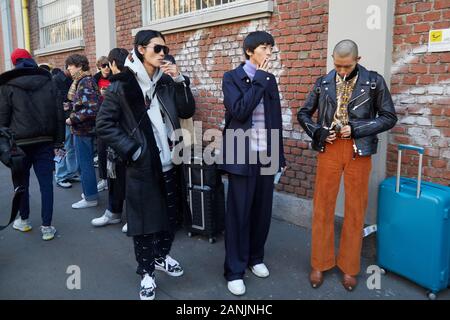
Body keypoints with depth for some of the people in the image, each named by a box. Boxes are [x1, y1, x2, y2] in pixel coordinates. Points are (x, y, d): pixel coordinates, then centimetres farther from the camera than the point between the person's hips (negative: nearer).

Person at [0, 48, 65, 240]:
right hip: (44, 142, 2)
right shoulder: (48, 82, 5)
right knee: (46, 183, 3)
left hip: (20, 143, -1)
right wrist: (58, 142, 3)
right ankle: (47, 227, 4)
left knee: (22, 183, 15)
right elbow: (58, 114, 1)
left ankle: (24, 220, 29)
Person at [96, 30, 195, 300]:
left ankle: (162, 256, 40)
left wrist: (180, 81, -8)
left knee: (170, 215, 16)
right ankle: (146, 273, 25)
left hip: (170, 163, 5)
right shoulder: (122, 86, -8)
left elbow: (188, 112, 3)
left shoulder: (167, 82, 7)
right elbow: (105, 125, -7)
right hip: (143, 166, -5)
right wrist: (131, 150, -13)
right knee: (144, 220, 7)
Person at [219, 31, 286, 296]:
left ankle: (255, 257, 30)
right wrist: (259, 79, -13)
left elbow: (276, 119, 13)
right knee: (239, 213, 1)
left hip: (266, 156, 5)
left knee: (262, 210, 11)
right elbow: (239, 111, -19)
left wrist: (280, 155, 12)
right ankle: (235, 270, 14)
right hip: (243, 156, -5)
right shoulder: (232, 78, -3)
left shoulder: (270, 80, 13)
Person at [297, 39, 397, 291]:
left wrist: (356, 129, -13)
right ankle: (320, 264, 19)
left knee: (355, 210, 6)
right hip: (329, 149, 2)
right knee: (323, 207, 5)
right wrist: (317, 132, -6)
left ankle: (350, 267, 20)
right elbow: (304, 113, 13)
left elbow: (389, 117, 0)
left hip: (358, 151, -1)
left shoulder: (374, 81, -1)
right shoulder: (323, 83, 6)